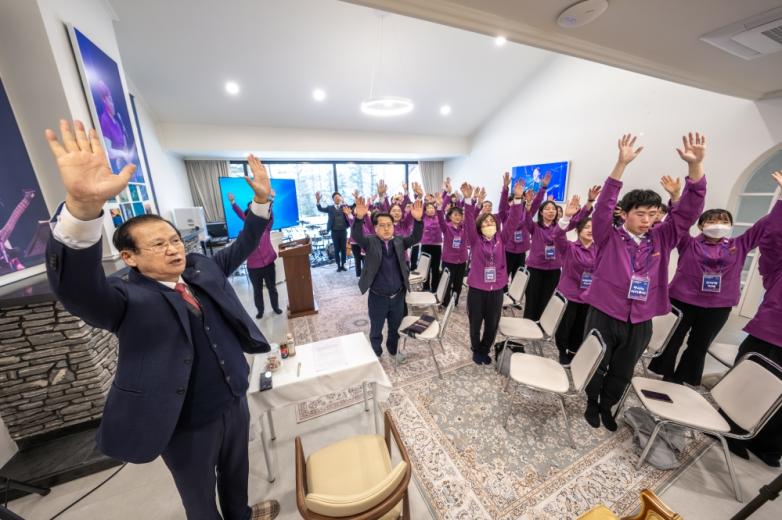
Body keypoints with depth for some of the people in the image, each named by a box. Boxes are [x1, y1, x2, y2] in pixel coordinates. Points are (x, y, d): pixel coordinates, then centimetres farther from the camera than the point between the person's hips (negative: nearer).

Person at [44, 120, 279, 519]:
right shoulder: (126, 300, -20)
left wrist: (261, 200, -9)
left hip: (234, 400, 6)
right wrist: (83, 205, -57)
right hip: (187, 424, -5)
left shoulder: (202, 268, -2)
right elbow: (77, 287, -39)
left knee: (236, 472, 33)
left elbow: (242, 248, 3)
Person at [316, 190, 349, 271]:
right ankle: (338, 265, 17)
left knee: (344, 249, 6)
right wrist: (318, 200, -20)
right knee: (336, 249, 6)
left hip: (343, 231, 1)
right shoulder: (330, 208, 6)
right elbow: (320, 209, -4)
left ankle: (343, 265, 19)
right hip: (334, 232, 0)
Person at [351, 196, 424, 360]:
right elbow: (356, 235, -27)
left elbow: (415, 237, -14)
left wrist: (418, 220, -32)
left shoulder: (399, 241, -1)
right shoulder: (370, 243, -10)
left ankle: (393, 350, 50)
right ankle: (376, 356, 43)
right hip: (377, 298, -2)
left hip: (398, 296, 3)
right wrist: (359, 217, -45)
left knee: (395, 328, 24)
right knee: (376, 331, 17)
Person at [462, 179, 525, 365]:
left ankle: (485, 350, 40)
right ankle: (476, 350, 39)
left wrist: (517, 199, -19)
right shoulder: (475, 240, -5)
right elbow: (469, 222, -18)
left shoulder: (501, 239, 2)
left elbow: (513, 221, -8)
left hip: (496, 289, 3)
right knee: (475, 323, 13)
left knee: (492, 324, 15)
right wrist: (468, 199, -30)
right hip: (477, 288, -2)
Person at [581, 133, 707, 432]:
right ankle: (592, 403, 37)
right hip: (604, 315, -4)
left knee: (622, 372, 20)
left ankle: (607, 406, 42)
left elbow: (689, 210, -3)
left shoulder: (662, 239, 4)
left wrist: (695, 164, -14)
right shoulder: (609, 238, -9)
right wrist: (621, 164, -30)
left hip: (640, 321, 4)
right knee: (597, 367, 13)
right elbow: (603, 208, -22)